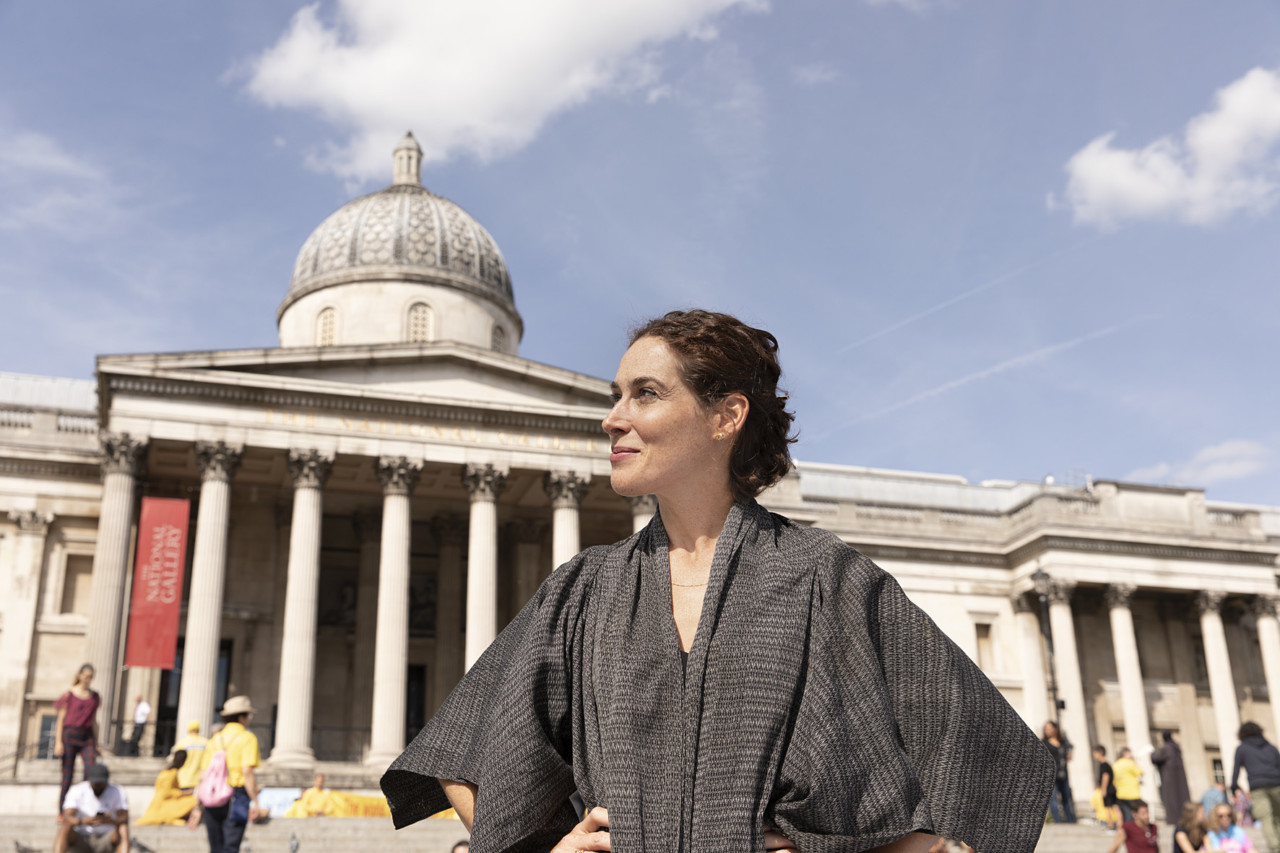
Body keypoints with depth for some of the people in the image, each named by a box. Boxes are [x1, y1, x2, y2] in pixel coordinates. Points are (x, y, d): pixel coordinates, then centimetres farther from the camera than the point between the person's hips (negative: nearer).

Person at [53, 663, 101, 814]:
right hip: (70, 735, -3)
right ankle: (61, 813, 11)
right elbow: (61, 719, 0)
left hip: (87, 736, 3)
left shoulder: (95, 697, 11)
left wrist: (96, 743, 16)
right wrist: (58, 742, -6)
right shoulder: (69, 695, -1)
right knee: (67, 775, 1)